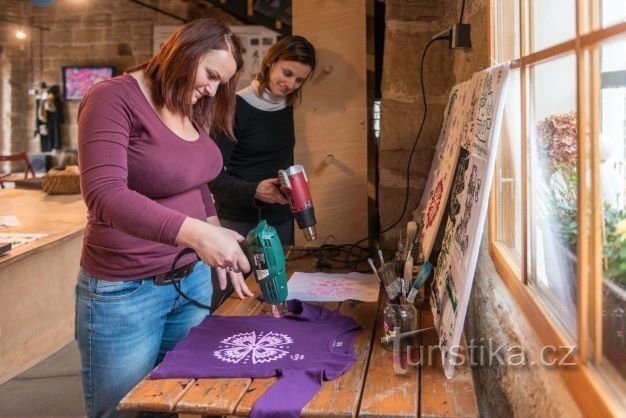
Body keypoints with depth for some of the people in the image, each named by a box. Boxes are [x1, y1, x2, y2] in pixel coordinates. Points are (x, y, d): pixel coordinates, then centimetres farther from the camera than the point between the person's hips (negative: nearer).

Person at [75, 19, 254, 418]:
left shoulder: (193, 111, 7)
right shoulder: (114, 99, -15)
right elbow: (105, 194, -29)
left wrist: (221, 254, 9)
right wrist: (196, 234, -39)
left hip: (193, 279, 7)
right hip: (125, 293, -7)